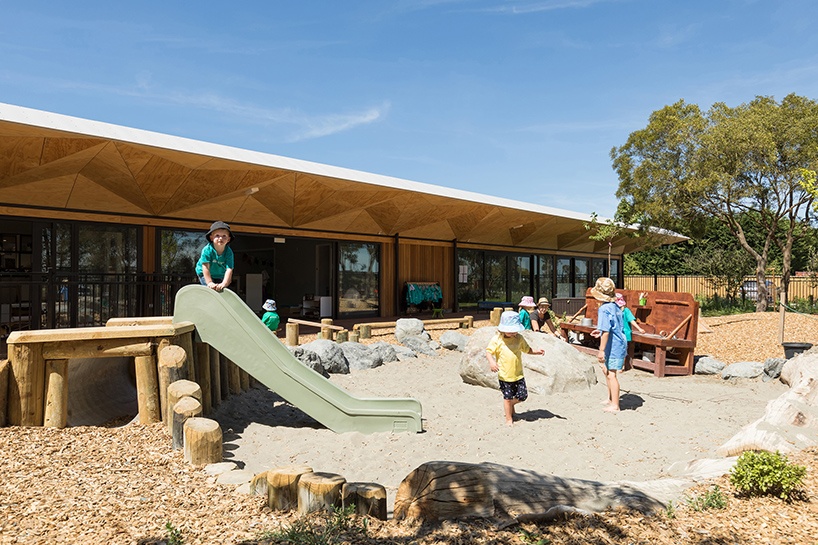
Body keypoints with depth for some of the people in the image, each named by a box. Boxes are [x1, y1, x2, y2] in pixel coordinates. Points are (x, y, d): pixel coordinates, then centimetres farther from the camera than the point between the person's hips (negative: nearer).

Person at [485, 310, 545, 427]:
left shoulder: (519, 338, 4)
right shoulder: (496, 340, -8)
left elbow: (527, 349, 15)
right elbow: (488, 352, -4)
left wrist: (537, 351, -2)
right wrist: (491, 361, -22)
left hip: (518, 375, 3)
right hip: (504, 376, -3)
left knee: (523, 396, 2)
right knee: (507, 397, 3)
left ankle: (511, 404, 34)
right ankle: (509, 419, 21)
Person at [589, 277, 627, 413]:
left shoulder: (604, 309, -19)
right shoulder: (615, 306, 10)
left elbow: (606, 331, -24)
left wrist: (601, 350, -22)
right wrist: (600, 332, 27)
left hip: (613, 346, -10)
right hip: (620, 344, 10)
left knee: (611, 374, -5)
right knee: (607, 370, 23)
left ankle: (615, 406, 1)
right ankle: (610, 399, 35)